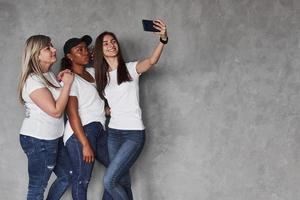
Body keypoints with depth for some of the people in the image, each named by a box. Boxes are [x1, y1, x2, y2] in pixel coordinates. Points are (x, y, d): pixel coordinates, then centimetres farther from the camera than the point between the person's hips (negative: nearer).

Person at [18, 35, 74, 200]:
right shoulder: (33, 80, -19)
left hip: (53, 138, 9)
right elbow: (55, 110, -22)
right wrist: (67, 83, -15)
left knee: (67, 176, 17)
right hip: (38, 141, -9)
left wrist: (61, 82, 4)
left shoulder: (50, 75, 9)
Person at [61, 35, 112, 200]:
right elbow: (72, 114, -15)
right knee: (82, 179, -7)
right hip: (81, 131, -8)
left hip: (99, 130, 8)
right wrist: (85, 144, -20)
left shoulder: (92, 72, 15)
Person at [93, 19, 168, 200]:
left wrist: (163, 39, -42)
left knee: (109, 181, -13)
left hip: (134, 133, -5)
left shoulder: (131, 69, -4)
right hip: (113, 133, 5)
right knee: (123, 182, 9)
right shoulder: (101, 76, 10)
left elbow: (152, 60, -25)